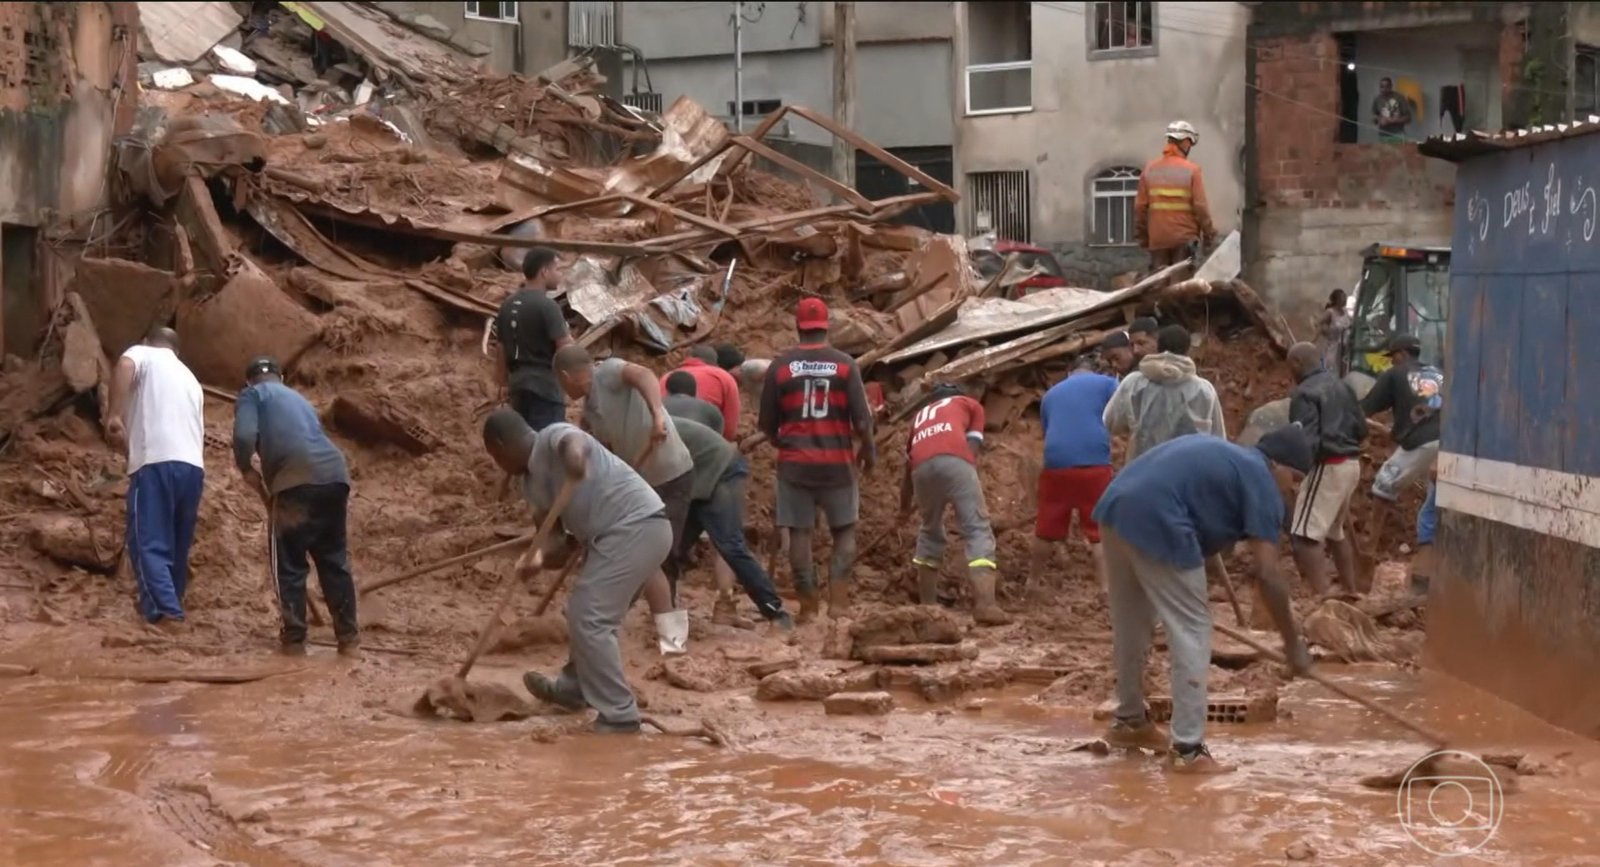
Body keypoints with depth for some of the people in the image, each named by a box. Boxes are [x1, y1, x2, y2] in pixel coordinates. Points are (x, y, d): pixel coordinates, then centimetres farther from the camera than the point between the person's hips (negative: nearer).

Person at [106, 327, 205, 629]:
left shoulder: (142, 355, 13)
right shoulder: (190, 378, 33)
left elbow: (125, 365, -12)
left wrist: (115, 414, -17)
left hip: (156, 462, -6)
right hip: (193, 466, 6)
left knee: (149, 545, -13)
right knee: (176, 551, 12)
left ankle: (166, 616, -29)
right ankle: (172, 614, 10)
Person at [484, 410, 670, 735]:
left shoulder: (553, 438, -9)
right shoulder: (531, 482, 17)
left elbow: (573, 440, -33)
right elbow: (566, 533, 10)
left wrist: (575, 452, -57)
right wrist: (541, 556, -12)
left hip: (637, 527, -11)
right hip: (625, 533, 11)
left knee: (589, 619, -12)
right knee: (584, 613, 26)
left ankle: (619, 716, -9)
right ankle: (574, 688, 46)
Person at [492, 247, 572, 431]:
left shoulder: (508, 305, 11)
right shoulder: (546, 305, -13)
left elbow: (501, 349, 16)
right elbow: (566, 349, -16)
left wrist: (504, 384, 23)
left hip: (519, 385, 8)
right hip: (545, 387, -8)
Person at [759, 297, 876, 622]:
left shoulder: (780, 366, -2)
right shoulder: (844, 364, -5)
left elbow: (767, 423, 3)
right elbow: (861, 419, -8)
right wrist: (869, 449, 11)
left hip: (794, 462, 0)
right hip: (836, 461, 0)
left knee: (800, 531, 6)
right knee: (844, 529, 13)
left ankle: (809, 605, 7)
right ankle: (839, 600, 2)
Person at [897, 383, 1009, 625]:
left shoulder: (920, 415, 40)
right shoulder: (969, 404, 31)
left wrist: (905, 506, 58)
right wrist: (965, 496, 30)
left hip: (922, 467, 4)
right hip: (954, 461, -4)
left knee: (931, 532, 24)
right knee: (978, 531, -5)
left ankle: (927, 604, 25)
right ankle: (985, 605, -21)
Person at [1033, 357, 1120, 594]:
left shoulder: (1051, 393, 26)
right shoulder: (1106, 383, 12)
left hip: (1055, 462, 3)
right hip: (1094, 462, -3)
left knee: (1046, 528, 16)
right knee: (1101, 530, 1)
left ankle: (1032, 581, 29)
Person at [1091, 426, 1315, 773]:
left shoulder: (1222, 455, 29)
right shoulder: (1260, 480, 3)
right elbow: (1267, 573, -1)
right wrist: (1293, 644, 4)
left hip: (1115, 508, 9)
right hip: (1155, 523, -9)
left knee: (1131, 626, 25)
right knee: (1192, 633, 1)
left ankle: (1129, 720, 42)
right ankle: (1188, 750, 0)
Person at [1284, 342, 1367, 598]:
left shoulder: (1305, 393, -13)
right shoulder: (1341, 386, 13)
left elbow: (1306, 441, -21)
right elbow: (1361, 428, 15)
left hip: (1327, 466, -9)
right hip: (1350, 463, 9)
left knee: (1304, 534, -11)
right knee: (1335, 530, 23)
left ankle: (1321, 598, -21)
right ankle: (1350, 592, 28)